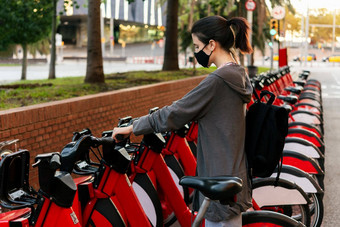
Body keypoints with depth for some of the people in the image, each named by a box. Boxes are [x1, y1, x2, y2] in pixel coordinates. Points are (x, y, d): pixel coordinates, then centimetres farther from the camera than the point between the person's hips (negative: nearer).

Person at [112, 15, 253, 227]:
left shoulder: (218, 80, -20)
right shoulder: (238, 75, 9)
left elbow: (175, 113, -16)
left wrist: (131, 128, -7)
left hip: (221, 183, -10)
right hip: (235, 174, 10)